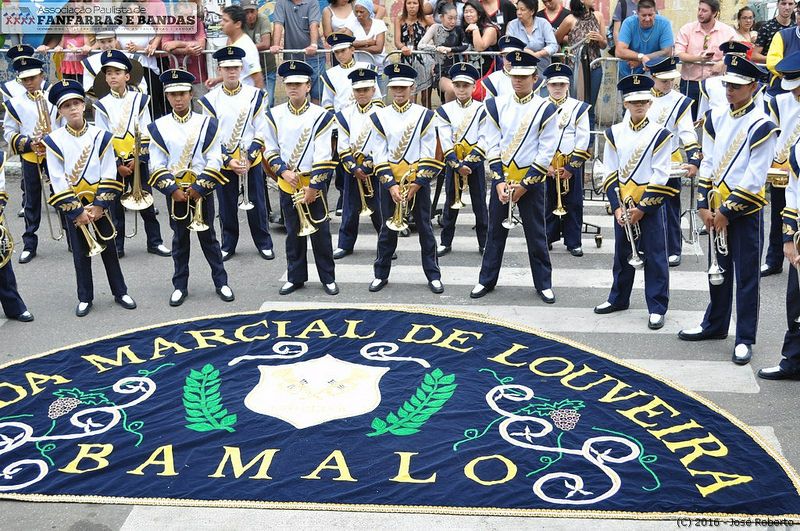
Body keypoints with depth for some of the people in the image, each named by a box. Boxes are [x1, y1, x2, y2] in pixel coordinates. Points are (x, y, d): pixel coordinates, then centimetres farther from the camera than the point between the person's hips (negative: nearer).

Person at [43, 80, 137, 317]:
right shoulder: (54, 141, -9)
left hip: (98, 202, 1)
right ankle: (85, 298, 19)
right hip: (72, 205, -1)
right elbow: (58, 181, -11)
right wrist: (77, 211, -14)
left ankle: (120, 292, 21)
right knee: (81, 252, 8)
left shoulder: (101, 136, -5)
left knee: (109, 248, 9)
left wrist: (99, 206, -13)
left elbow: (109, 175, -6)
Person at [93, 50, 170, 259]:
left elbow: (145, 134, -1)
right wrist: (117, 165, -9)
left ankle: (155, 242, 14)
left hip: (138, 161, 0)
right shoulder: (102, 106, 0)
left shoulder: (139, 100, 2)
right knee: (115, 205, 4)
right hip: (113, 163, 0)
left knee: (146, 202, 4)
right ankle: (117, 246, 12)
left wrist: (137, 160, -9)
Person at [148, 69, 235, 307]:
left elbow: (214, 161, -7)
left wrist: (199, 187, -13)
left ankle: (221, 282, 17)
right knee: (180, 239, 9)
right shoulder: (158, 127, -1)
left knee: (208, 237, 8)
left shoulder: (207, 123, -3)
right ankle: (180, 286, 17)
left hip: (202, 189, -1)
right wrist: (172, 189, -13)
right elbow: (157, 165, -3)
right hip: (174, 191, 1)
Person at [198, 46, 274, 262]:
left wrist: (249, 158, -12)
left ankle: (264, 243, 21)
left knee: (256, 203, 7)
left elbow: (261, 132, -2)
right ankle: (228, 245, 23)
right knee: (227, 206, 9)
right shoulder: (210, 100, -3)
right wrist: (228, 161, -13)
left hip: (252, 161, 0)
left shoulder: (255, 96, -1)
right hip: (223, 162, 0)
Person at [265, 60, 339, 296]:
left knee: (320, 232, 4)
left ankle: (328, 278, 15)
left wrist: (313, 186, -14)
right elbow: (271, 150, 6)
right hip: (287, 184, 3)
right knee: (293, 232, 11)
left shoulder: (321, 116, -8)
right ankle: (295, 277, 21)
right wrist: (283, 171, -10)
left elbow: (323, 157, -11)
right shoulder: (274, 115, 1)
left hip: (313, 183, -2)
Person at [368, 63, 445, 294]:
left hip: (418, 181, -1)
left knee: (425, 228, 5)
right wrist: (391, 185, -12)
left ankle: (433, 275, 13)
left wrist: (417, 183, -12)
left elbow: (429, 155, -5)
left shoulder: (425, 115, -2)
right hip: (390, 182, 1)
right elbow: (379, 155, -3)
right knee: (388, 229, 7)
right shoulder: (379, 117, 0)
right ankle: (381, 275, 18)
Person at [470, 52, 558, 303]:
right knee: (496, 231, 11)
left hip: (531, 181, -2)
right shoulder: (496, 106, 1)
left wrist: (524, 184, -13)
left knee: (536, 234, 5)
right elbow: (491, 146, -2)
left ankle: (543, 283, 16)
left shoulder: (546, 110, -6)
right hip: (501, 179, 2)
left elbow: (546, 153, -8)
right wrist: (500, 181, -10)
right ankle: (486, 280, 21)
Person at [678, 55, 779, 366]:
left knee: (746, 277, 1)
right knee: (718, 271, 18)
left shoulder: (762, 126, -13)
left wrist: (727, 211, -15)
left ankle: (745, 340, 8)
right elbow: (707, 164, 6)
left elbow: (754, 179, -16)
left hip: (745, 212, -6)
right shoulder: (715, 119, 6)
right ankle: (715, 325, 33)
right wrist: (704, 206, -2)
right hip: (716, 211, 6)